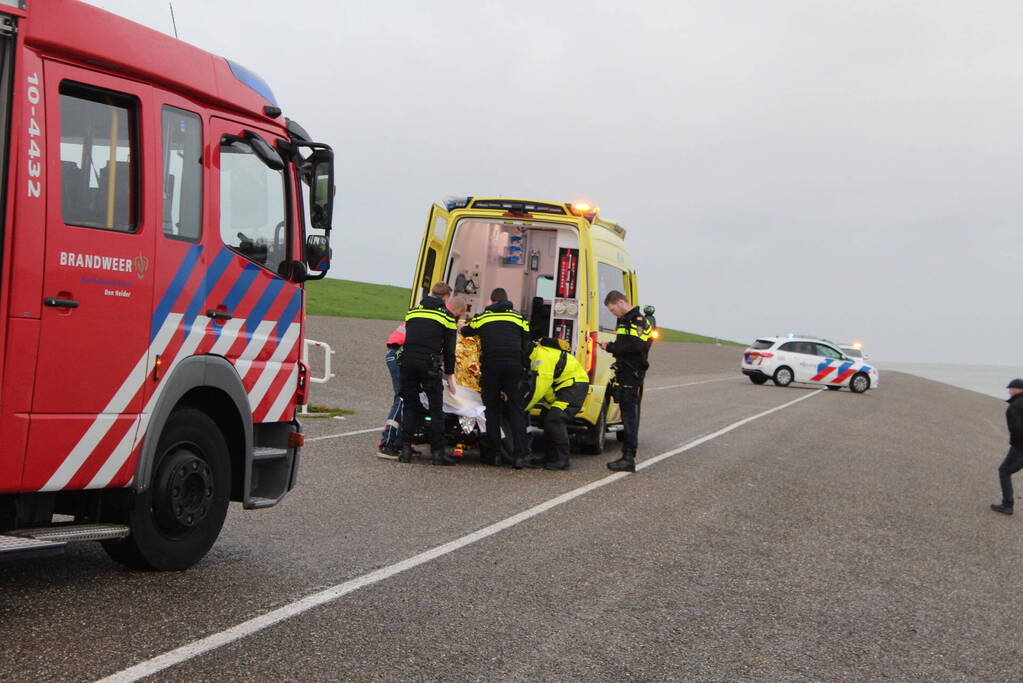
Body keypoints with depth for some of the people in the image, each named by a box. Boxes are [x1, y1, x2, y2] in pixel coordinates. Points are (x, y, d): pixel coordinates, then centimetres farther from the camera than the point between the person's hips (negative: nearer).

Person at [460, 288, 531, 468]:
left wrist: (462, 326, 55)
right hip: (514, 365, 0)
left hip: (491, 365, 0)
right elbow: (526, 343, 12)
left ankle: (496, 454, 8)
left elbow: (466, 332, 31)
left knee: (492, 410, 9)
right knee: (516, 410, 2)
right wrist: (525, 368, 20)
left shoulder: (482, 318, 14)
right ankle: (519, 455, -7)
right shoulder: (518, 317, 14)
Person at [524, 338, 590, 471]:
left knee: (554, 419, -20)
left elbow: (539, 388, -28)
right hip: (563, 386, 11)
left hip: (575, 384, -11)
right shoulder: (535, 354, 7)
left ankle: (561, 460, -16)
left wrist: (523, 408, -20)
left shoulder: (542, 355, -25)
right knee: (547, 418, 9)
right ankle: (551, 457, 16)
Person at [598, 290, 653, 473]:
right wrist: (612, 347, 8)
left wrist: (611, 347, -15)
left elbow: (635, 347, -23)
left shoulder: (637, 321, -12)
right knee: (627, 415, 12)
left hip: (633, 375, -10)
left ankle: (629, 458, -10)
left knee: (630, 415, -10)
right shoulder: (626, 320, 20)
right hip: (625, 374, 10)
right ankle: (627, 456, 17)